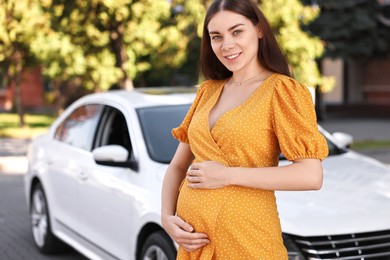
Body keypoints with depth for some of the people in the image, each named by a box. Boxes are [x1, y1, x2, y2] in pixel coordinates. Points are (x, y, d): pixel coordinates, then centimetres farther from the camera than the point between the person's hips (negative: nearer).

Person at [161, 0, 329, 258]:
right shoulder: (208, 91, 10)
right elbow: (178, 165, 14)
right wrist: (167, 216, -3)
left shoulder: (282, 90, -8)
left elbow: (311, 176, -18)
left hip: (245, 237, -5)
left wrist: (228, 175, -18)